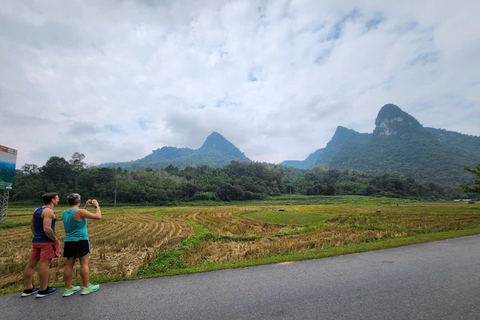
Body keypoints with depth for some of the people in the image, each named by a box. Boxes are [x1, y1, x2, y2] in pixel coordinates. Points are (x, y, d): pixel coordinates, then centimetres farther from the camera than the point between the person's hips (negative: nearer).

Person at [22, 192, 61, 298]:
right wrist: (55, 239, -13)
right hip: (47, 241, -9)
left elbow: (32, 226, 19)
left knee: (31, 264, 13)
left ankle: (28, 288, 25)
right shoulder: (48, 211, -18)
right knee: (45, 264, -3)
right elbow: (47, 229, -25)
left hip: (36, 241, 9)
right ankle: (43, 290, 3)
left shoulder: (37, 210, 11)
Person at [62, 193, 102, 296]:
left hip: (68, 241, 8)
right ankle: (86, 287, 10)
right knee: (84, 263, 1)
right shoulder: (79, 211, -16)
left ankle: (68, 288, 21)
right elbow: (98, 216, -16)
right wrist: (96, 206, -2)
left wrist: (86, 206, 26)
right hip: (81, 241, -7)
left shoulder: (64, 213, 8)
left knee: (69, 264, 12)